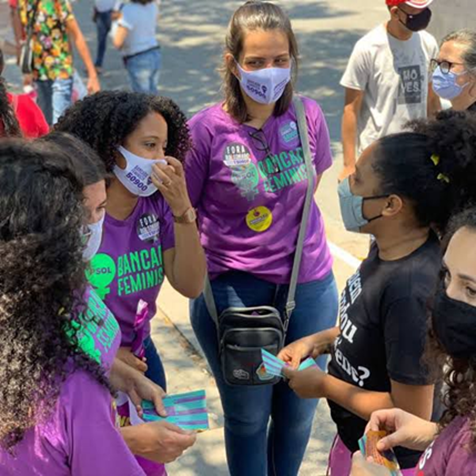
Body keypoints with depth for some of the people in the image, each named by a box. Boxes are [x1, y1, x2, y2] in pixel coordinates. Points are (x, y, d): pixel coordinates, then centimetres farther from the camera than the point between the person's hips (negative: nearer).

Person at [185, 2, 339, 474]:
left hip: (310, 286, 3)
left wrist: (287, 236, 12)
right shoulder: (206, 129, -15)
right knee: (248, 415, 14)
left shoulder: (308, 117, -5)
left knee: (298, 413, 19)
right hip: (234, 291, -3)